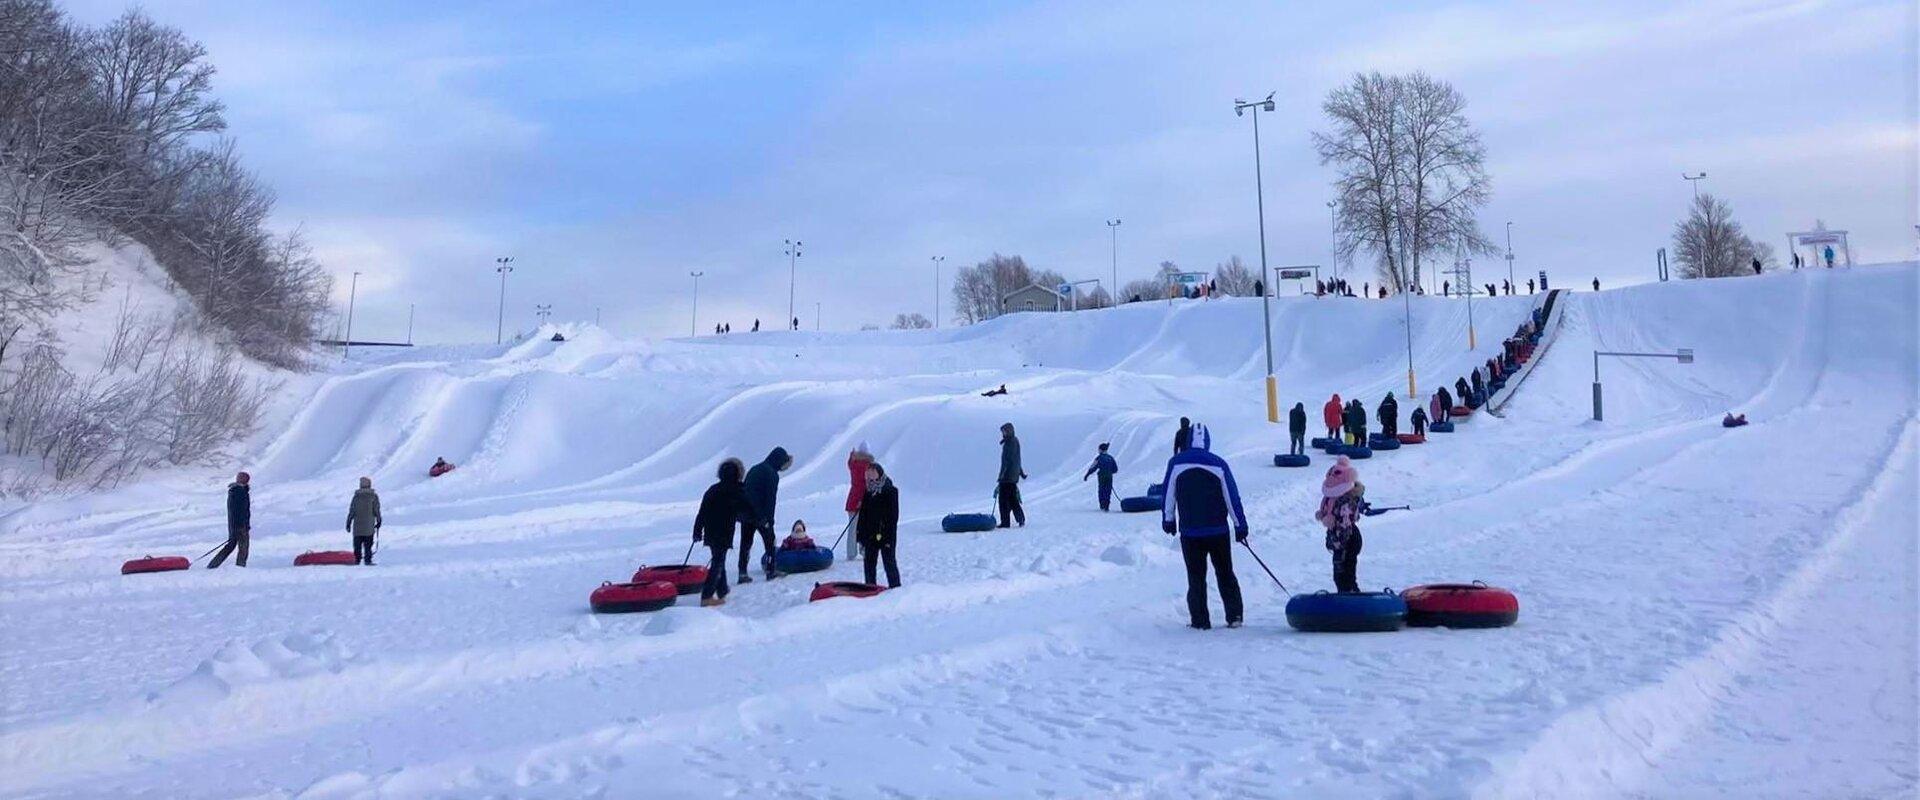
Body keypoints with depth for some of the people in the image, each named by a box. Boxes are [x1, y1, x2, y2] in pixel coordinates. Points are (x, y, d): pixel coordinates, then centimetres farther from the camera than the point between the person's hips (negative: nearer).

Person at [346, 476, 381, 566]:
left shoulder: (356, 496, -1)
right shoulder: (374, 496, -3)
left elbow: (351, 511, 0)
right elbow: (377, 510, -2)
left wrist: (348, 523, 6)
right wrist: (378, 521, 9)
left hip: (357, 526, 1)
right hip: (369, 527, -1)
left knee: (357, 545, 9)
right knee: (368, 544, 4)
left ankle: (357, 560, 7)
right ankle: (367, 560, -2)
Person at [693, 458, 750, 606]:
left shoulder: (712, 490, 8)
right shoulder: (737, 491, -9)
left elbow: (701, 513, 9)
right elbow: (748, 513, -3)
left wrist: (697, 531, 14)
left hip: (710, 532, 7)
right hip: (724, 534, -7)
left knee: (718, 560, 21)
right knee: (718, 562, -5)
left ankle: (722, 591, 32)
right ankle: (707, 596, -12)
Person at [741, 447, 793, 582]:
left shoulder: (754, 469, 16)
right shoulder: (772, 474, -9)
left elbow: (744, 490, 18)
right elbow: (771, 499, -14)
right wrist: (769, 519, -12)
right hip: (761, 514, -7)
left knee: (746, 542, 8)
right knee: (770, 540, 7)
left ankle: (742, 572, 4)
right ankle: (770, 571, 8)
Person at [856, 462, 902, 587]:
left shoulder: (890, 491, -8)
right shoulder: (868, 492, 11)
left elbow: (893, 516, -11)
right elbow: (863, 515, 15)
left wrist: (889, 536, -17)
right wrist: (860, 535, 10)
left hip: (885, 535, -6)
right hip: (870, 535, 6)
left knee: (889, 563, -2)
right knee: (869, 564, 10)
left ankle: (895, 588, 6)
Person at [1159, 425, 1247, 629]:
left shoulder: (1175, 464, -5)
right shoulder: (1218, 464, -6)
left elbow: (1168, 495, 2)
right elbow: (1232, 497, -2)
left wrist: (1168, 520, 16)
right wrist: (1240, 525, 6)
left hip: (1189, 532, 0)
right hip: (1218, 531, 0)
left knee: (1196, 576, 7)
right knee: (1225, 574, 14)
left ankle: (1200, 620, 5)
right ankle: (1234, 615, 11)